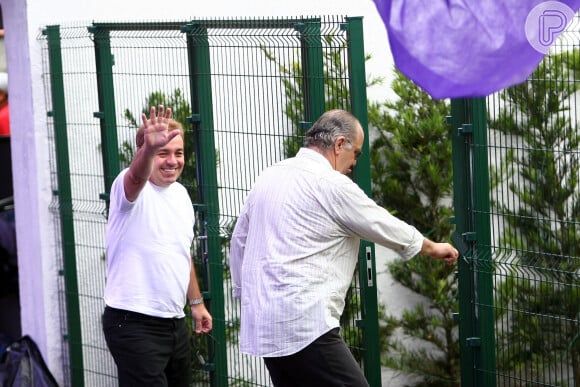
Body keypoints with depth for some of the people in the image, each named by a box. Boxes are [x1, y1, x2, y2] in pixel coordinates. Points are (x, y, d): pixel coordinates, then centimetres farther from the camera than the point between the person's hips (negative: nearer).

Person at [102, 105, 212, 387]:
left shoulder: (181, 194, 12)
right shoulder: (131, 188, -12)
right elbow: (137, 176, -38)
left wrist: (196, 302, 25)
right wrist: (149, 148, -58)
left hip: (174, 322, 8)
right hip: (134, 324, -8)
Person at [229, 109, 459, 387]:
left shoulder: (268, 177, 14)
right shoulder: (332, 185, -8)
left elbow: (239, 241, 22)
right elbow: (386, 227, 3)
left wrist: (247, 294, 30)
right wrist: (434, 249, 19)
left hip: (262, 324, 9)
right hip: (304, 326, -9)